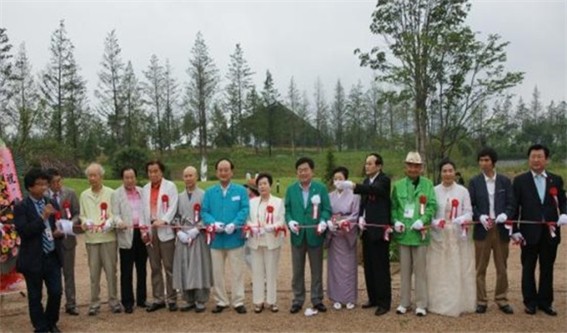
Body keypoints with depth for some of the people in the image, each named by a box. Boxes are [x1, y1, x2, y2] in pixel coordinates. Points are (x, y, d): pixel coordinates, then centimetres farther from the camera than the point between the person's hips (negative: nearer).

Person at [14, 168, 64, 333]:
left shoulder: (52, 203, 7)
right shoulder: (21, 207, -8)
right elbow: (23, 232, -19)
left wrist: (60, 232, -7)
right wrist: (43, 217, -25)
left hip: (52, 256, 4)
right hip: (33, 259, -4)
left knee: (56, 292, 6)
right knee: (35, 296, 8)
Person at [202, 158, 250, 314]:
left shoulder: (241, 190, 1)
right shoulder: (210, 192, 8)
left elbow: (245, 210, -8)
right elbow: (204, 212, 1)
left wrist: (234, 224, -22)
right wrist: (213, 223, -18)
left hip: (235, 237, -2)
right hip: (216, 238, 2)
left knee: (237, 272, 5)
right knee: (217, 272, 9)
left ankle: (238, 302, 15)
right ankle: (221, 301, 22)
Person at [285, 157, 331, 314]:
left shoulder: (321, 188, 1)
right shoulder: (291, 189, 6)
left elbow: (327, 209, -2)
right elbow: (287, 210, 4)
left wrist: (323, 222, -21)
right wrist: (290, 221, -15)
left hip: (315, 235, -1)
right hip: (297, 235, 1)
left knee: (317, 270, 9)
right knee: (297, 271, 9)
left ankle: (317, 300, 21)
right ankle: (297, 300, 21)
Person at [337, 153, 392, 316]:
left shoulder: (384, 180, -9)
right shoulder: (367, 180, 14)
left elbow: (374, 189, -30)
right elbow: (363, 201, 13)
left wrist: (354, 186, -43)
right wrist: (361, 217, -6)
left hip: (379, 229, -7)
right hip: (367, 230, 7)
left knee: (381, 266, -3)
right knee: (369, 266, 12)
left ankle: (384, 302, 6)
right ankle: (373, 298, 23)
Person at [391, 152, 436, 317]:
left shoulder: (428, 184, 1)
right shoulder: (398, 185, 7)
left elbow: (432, 205, -5)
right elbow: (393, 207, 9)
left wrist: (422, 220, -18)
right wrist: (396, 221, -7)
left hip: (420, 233, -2)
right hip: (403, 233, 2)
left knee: (420, 270, 4)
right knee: (405, 270, 11)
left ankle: (421, 304, 14)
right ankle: (404, 302, 21)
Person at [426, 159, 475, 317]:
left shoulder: (463, 191, 3)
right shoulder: (434, 191, 2)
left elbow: (468, 212, 0)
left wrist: (463, 219, -21)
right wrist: (436, 222, -20)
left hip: (458, 236, 0)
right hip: (439, 236, 0)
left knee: (459, 270, 4)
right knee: (439, 272, 3)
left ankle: (459, 303, 14)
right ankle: (440, 303, 12)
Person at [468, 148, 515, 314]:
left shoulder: (505, 181, 5)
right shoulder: (474, 182, 2)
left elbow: (511, 203, 3)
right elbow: (470, 205, -1)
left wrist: (505, 214, -16)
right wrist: (480, 216, -17)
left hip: (501, 228, 1)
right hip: (482, 229, -1)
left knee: (502, 267, 9)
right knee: (480, 268, 5)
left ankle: (502, 300, 21)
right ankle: (481, 301, 13)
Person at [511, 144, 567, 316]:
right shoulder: (520, 180, -1)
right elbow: (515, 206, -2)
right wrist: (515, 230, -6)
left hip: (550, 232, 2)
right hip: (529, 231, -2)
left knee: (547, 268, 10)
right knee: (528, 268, 7)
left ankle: (545, 302, 21)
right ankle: (530, 302, 19)